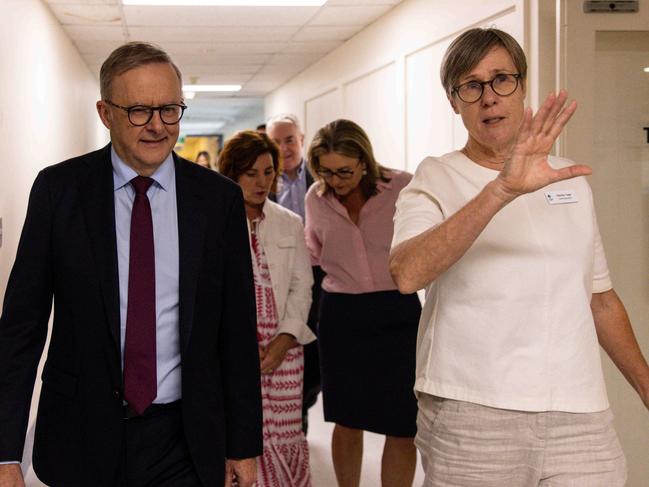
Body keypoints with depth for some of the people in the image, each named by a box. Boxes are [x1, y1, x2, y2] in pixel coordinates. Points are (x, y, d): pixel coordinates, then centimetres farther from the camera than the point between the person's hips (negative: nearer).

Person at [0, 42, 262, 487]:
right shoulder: (58, 189, -4)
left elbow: (238, 330, 2)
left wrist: (244, 444, 4)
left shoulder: (219, 197, -2)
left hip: (184, 444, 1)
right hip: (83, 439, 0)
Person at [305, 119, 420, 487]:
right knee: (347, 420, 12)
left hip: (396, 313, -2)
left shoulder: (403, 187, -9)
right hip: (340, 314, 2)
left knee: (402, 426, 1)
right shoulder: (316, 198, 2)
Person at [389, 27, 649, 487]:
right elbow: (407, 274, -23)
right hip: (469, 414, -3)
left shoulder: (570, 178, 13)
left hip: (580, 414, 4)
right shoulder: (436, 179, -2)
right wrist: (503, 190, -31)